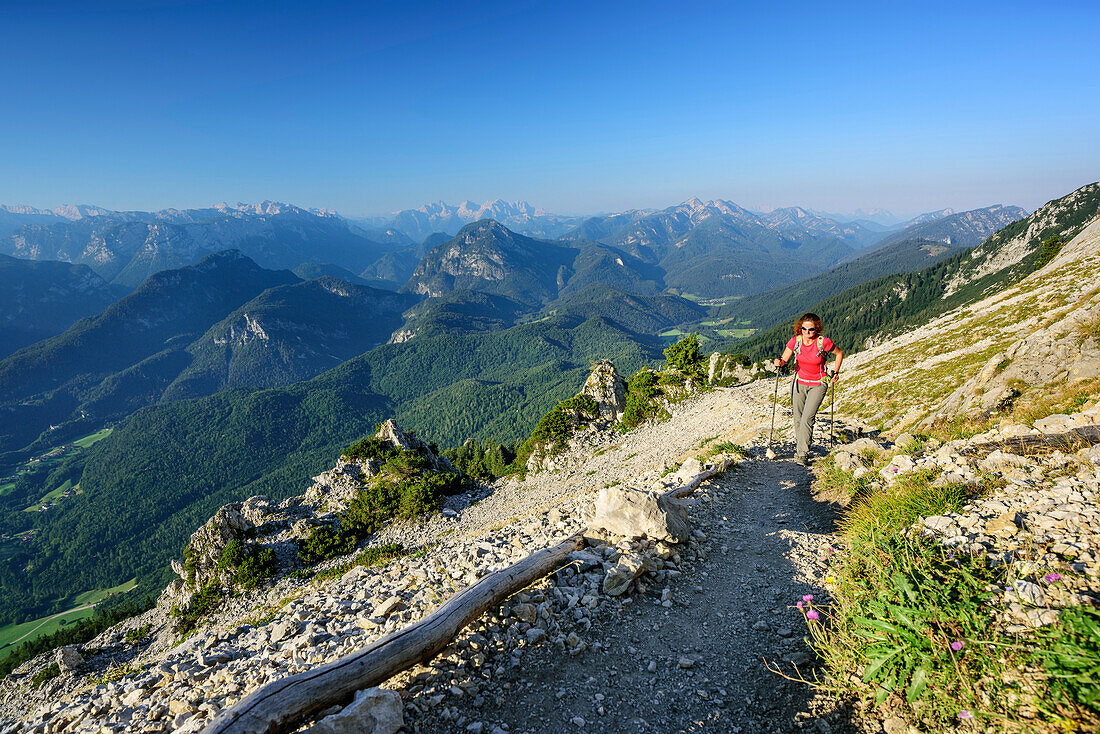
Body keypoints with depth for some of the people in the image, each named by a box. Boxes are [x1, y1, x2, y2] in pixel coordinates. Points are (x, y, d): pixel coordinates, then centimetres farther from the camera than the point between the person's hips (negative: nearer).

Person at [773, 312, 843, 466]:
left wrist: (835, 372, 1)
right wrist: (779, 362, -31)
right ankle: (799, 443, 34)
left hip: (818, 385, -3)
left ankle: (802, 454, -12)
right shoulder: (795, 341, -9)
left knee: (807, 418, -15)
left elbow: (840, 353, 3)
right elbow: (784, 359, -8)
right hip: (799, 383, 3)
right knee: (798, 418, 8)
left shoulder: (823, 342, -15)